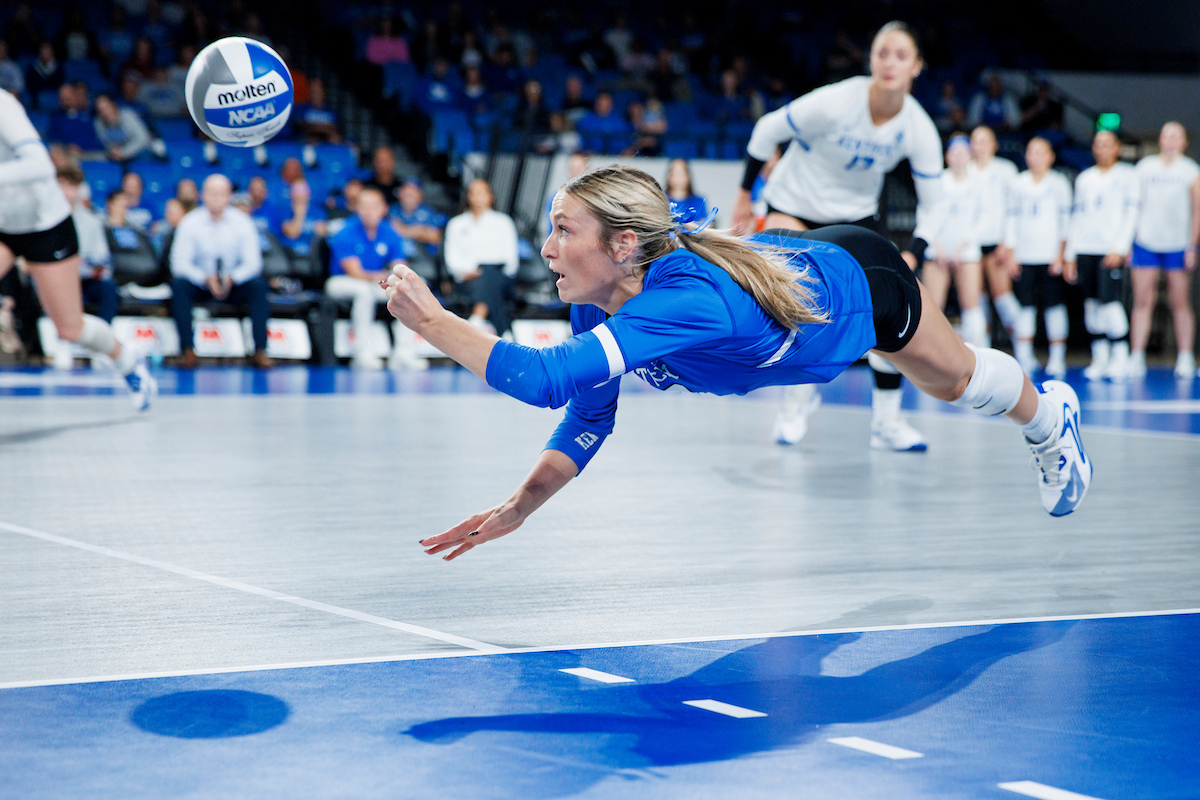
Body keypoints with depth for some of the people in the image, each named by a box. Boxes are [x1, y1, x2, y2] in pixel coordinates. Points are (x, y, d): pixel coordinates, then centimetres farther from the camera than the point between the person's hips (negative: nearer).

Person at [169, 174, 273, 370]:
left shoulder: (242, 223, -5)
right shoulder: (190, 223, -7)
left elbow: (253, 262, -8)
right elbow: (180, 263, -12)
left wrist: (232, 278, -29)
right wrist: (206, 279, -29)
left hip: (234, 285, 0)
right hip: (200, 284, 0)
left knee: (258, 286, -29)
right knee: (179, 285, -32)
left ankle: (260, 352, -29)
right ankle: (188, 351, -30)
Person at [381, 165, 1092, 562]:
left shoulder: (685, 302, -52)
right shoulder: (597, 303, -28)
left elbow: (543, 379, -62)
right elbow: (589, 419, -16)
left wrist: (433, 321, -59)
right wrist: (519, 507, -26)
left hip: (860, 281, -5)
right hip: (793, 255, 5)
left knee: (956, 377, 27)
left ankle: (1051, 414, 60)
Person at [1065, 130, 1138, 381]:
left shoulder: (1127, 175, 5)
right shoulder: (1084, 178, 17)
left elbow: (1131, 213, -2)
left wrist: (1119, 247, -12)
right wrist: (1070, 254, 12)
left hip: (1112, 249, -4)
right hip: (1085, 248, 4)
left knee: (1110, 301, -14)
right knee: (1091, 304, 1)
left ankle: (1120, 356, -4)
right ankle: (1099, 357, 7)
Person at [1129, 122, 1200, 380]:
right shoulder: (1144, 167, 9)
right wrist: (1128, 242, 6)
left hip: (1178, 245, -1)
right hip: (1145, 242, 1)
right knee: (1142, 302, -3)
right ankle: (1136, 357, -2)